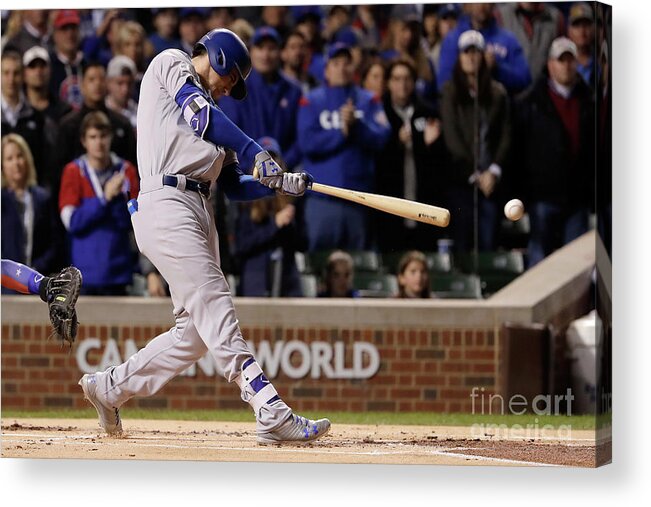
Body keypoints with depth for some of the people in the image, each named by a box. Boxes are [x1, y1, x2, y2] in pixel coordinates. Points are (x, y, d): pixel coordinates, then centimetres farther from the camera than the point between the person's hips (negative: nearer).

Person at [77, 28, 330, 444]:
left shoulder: (206, 112, 29)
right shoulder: (170, 64, 7)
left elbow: (236, 186, 22)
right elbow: (202, 116, -12)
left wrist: (281, 183, 6)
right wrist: (256, 152, -17)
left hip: (198, 211, 9)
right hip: (166, 203, -9)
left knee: (198, 331, 4)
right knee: (216, 310, -16)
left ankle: (109, 387, 18)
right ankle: (274, 415, -25)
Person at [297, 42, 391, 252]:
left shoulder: (369, 101, 11)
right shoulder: (312, 101, 7)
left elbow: (380, 138, -3)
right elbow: (307, 141, -7)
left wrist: (356, 125, -17)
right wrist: (341, 132, -10)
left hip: (359, 193, 2)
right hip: (322, 197, -2)